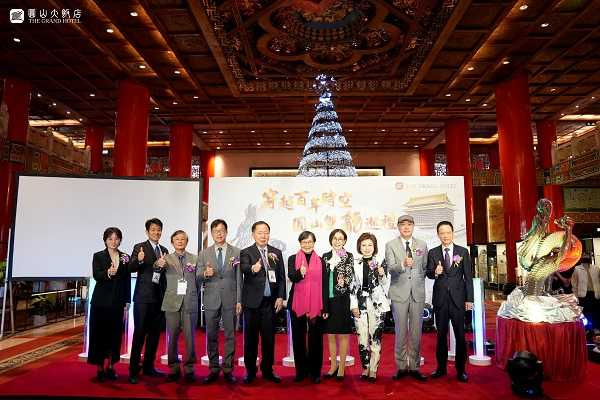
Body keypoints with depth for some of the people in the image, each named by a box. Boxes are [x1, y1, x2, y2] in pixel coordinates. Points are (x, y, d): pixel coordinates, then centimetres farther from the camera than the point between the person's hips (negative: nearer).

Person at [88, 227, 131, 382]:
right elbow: (96, 276, -13)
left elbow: (127, 280, 9)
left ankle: (110, 366, 16)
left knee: (115, 334, 5)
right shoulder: (98, 256, 1)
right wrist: (107, 273, -35)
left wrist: (127, 301, 5)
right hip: (101, 301, -2)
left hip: (117, 302, 2)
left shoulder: (125, 258, 8)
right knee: (99, 333, 1)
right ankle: (100, 368, 10)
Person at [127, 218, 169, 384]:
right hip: (143, 297, -6)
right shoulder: (139, 247, -3)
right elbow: (131, 268, -17)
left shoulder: (164, 250, 14)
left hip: (159, 297, 6)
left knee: (155, 333, 12)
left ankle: (148, 367, 24)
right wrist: (139, 260, -36)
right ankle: (134, 371, 6)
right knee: (139, 333, -3)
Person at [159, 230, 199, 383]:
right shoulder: (167, 258, 6)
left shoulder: (194, 258, 8)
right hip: (172, 302, 0)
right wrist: (158, 264, -38)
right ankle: (174, 369, 16)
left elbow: (198, 279, 10)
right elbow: (158, 265, -16)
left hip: (190, 303, 0)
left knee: (190, 337, 2)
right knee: (172, 337, 4)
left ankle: (189, 369, 12)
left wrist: (194, 295, 1)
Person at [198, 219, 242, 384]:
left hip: (230, 299, -1)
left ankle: (227, 369, 15)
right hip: (211, 299, 1)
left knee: (230, 336, 4)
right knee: (211, 336, 8)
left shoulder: (236, 252, 3)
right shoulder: (204, 253, 7)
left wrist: (239, 301, -3)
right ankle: (214, 369, 21)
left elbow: (239, 278, 2)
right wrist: (205, 274, -17)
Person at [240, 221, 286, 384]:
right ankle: (250, 371, 20)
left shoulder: (276, 253, 9)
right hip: (252, 302, -2)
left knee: (269, 338, 9)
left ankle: (267, 370, 23)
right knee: (251, 338, 6)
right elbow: (244, 268, -22)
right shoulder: (246, 252, -1)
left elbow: (281, 277, 8)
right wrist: (253, 268, -44)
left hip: (271, 302, 3)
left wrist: (280, 297, -1)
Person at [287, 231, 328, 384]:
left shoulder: (320, 261, 7)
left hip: (316, 306, 0)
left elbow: (324, 285, 6)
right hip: (297, 304, 0)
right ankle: (301, 371, 22)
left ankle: (315, 372, 17)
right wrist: (300, 273, -34)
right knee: (298, 338, 9)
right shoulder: (293, 259, 5)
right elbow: (291, 276, -12)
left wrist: (325, 308, 2)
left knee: (316, 339, 5)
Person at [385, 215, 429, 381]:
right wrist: (403, 264, -31)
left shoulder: (422, 245, 9)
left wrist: (419, 283, 8)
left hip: (418, 293, 2)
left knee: (416, 331, 7)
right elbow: (391, 268, -12)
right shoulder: (390, 245, 0)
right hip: (399, 293, -2)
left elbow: (425, 267, 17)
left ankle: (414, 367, 19)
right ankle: (401, 366, 16)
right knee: (401, 331, 4)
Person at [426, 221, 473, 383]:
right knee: (441, 335, 9)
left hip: (458, 298, -1)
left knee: (460, 335, 4)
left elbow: (468, 277, 2)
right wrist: (435, 272, -24)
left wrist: (469, 299, -2)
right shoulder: (433, 253, 5)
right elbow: (428, 273, 0)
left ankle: (461, 369, 17)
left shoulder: (463, 252, 3)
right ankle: (441, 367, 21)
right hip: (440, 299, 1)